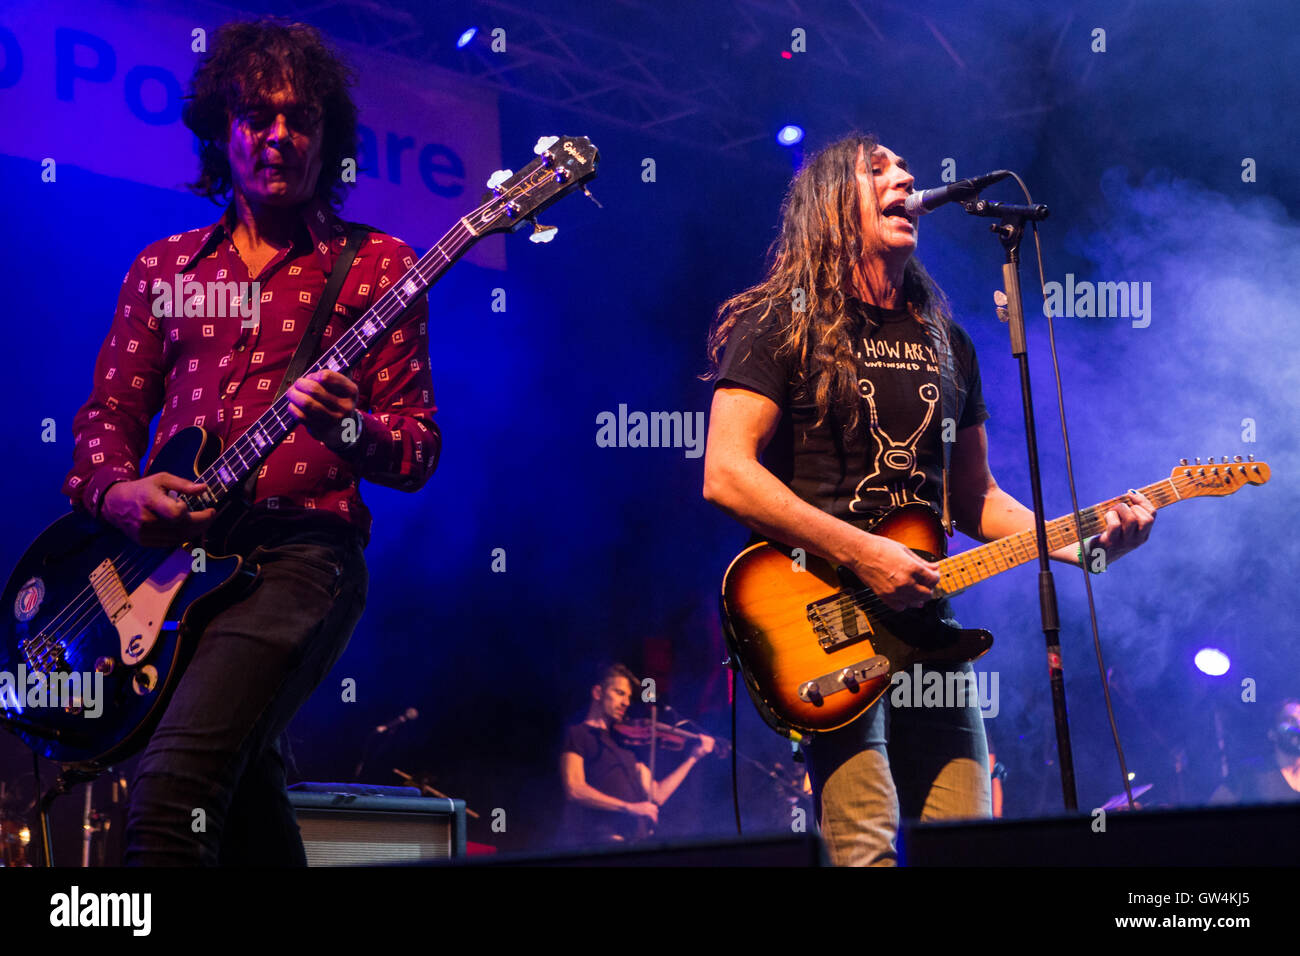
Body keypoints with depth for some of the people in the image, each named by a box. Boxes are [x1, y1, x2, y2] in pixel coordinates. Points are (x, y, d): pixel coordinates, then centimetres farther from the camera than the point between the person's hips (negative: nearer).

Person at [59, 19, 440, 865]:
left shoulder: (375, 266, 9)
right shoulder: (162, 268, 19)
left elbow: (419, 446, 5)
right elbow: (107, 412, 18)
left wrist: (350, 432, -17)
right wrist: (116, 491, -4)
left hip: (302, 550, -4)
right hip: (168, 553, 4)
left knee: (173, 785, -25)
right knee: (241, 795, 2)